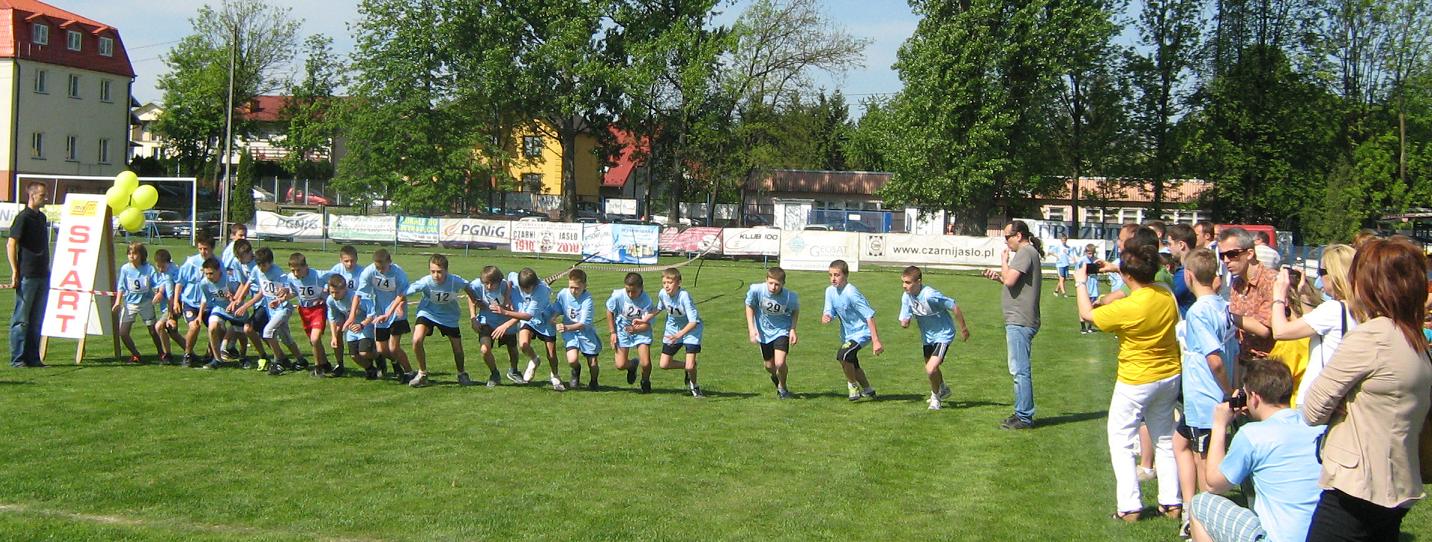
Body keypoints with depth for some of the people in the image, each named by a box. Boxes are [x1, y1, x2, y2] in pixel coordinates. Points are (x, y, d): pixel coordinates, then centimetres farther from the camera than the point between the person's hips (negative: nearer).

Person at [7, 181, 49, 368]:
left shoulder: (42, 217, 14)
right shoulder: (23, 217, -9)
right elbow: (11, 244, -12)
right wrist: (15, 272, -16)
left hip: (42, 275, 8)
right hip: (27, 275, -8)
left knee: (36, 320, 11)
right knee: (21, 319, -2)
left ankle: (32, 358, 17)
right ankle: (17, 359, 2)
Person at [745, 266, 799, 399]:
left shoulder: (791, 297, -25)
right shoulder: (756, 290, -26)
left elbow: (795, 310, -2)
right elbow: (749, 306, -6)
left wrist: (793, 329, -11)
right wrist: (751, 328, -12)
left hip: (782, 330, -2)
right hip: (764, 331, 2)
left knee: (780, 363, -19)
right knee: (769, 366, 13)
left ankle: (782, 388, 12)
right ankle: (776, 377, 51)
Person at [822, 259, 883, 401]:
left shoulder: (851, 293, -26)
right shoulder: (830, 291, -4)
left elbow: (869, 316, -26)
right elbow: (829, 312, -1)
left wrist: (876, 341, -30)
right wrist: (825, 317, -28)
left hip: (862, 332, -8)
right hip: (847, 334, 8)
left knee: (843, 355, -27)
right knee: (852, 365, 21)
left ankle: (853, 385, -4)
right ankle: (867, 390, 43)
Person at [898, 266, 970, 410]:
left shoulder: (930, 295, -30)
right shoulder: (906, 296, -10)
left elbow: (954, 307, -20)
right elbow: (904, 322, -3)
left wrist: (963, 328, -9)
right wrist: (904, 322, -28)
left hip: (943, 335, -7)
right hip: (928, 337, 8)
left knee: (931, 369, -20)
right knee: (931, 368, 25)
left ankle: (935, 396, 9)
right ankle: (943, 390, 54)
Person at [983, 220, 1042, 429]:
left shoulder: (1025, 253, -13)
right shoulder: (1027, 253, 20)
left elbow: (1010, 280, -23)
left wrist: (1004, 262, -7)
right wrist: (998, 277, 12)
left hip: (1019, 322, -11)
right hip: (1018, 320, 11)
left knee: (1020, 370, -8)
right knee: (1020, 370, 16)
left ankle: (1024, 418, -6)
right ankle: (1023, 414, 23)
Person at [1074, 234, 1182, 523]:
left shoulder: (1127, 308, -26)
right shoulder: (1167, 296, -8)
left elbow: (1087, 314, -12)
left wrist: (1081, 282, 5)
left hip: (1135, 382, -6)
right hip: (1170, 376, 7)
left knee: (1121, 441, 6)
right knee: (1165, 439, 18)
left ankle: (1129, 506, 3)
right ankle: (1172, 502, 21)